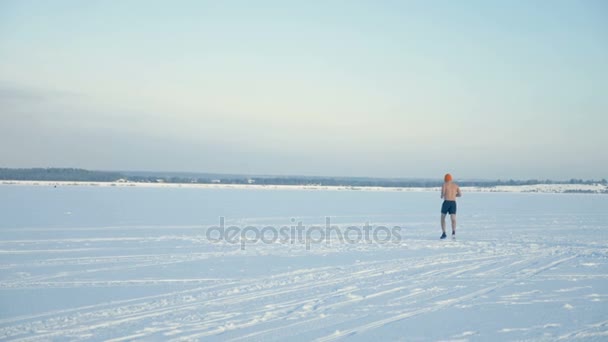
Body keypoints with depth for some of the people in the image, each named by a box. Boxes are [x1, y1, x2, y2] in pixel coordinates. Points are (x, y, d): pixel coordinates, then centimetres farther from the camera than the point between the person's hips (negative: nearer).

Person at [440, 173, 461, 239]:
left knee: (443, 218, 16)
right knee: (453, 219, -8)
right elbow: (460, 194, 13)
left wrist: (442, 196, 14)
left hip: (446, 202, -3)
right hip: (453, 203, 3)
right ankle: (453, 232, -34)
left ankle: (444, 233, 7)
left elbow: (442, 194, -10)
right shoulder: (455, 185, 15)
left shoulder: (444, 184, 1)